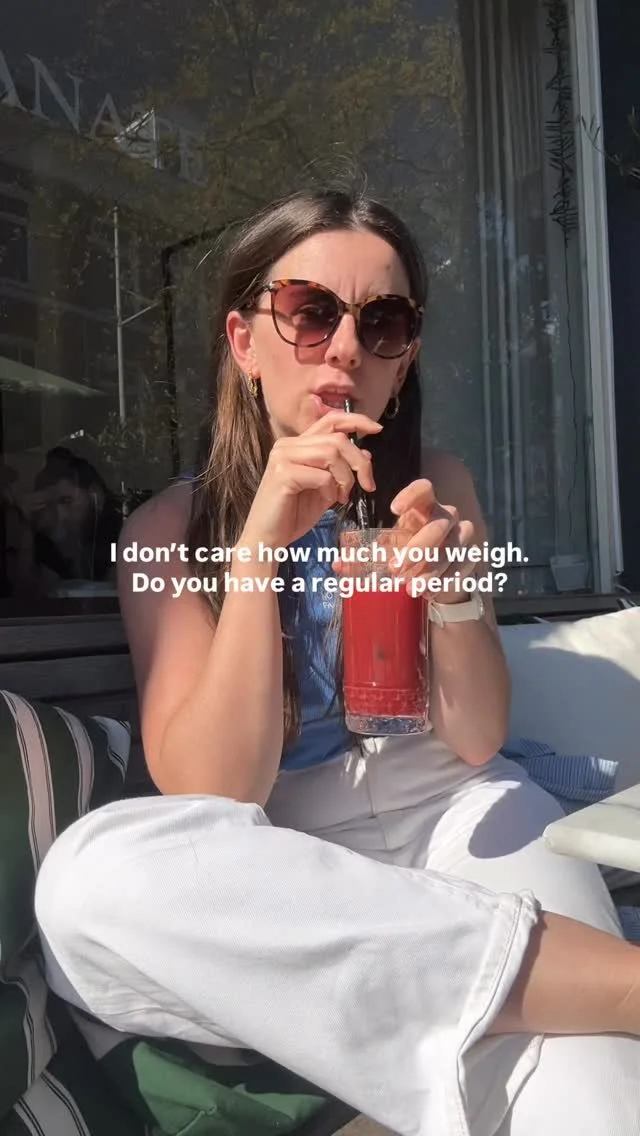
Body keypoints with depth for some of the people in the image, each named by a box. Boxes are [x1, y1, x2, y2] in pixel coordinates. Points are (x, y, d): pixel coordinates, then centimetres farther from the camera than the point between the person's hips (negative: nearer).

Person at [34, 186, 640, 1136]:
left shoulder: (437, 488, 3)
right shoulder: (169, 532, -3)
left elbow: (476, 742, 1)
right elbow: (210, 798, -12)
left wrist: (457, 591, -20)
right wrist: (260, 548, -22)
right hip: (278, 865, 3)